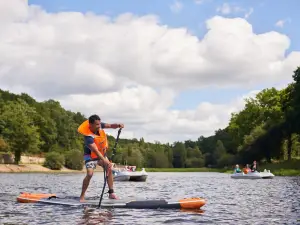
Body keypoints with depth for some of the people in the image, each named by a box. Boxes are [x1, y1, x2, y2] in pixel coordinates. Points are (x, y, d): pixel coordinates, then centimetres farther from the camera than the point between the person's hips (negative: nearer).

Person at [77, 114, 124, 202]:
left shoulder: (99, 125, -17)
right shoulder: (88, 137, -36)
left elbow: (110, 126, -10)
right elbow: (96, 151, -42)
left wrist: (118, 125, -33)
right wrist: (105, 161, -52)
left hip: (102, 153, 7)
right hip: (91, 155, -7)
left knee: (109, 169, 0)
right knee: (90, 174, -23)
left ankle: (111, 193, 7)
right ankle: (82, 196, -13)